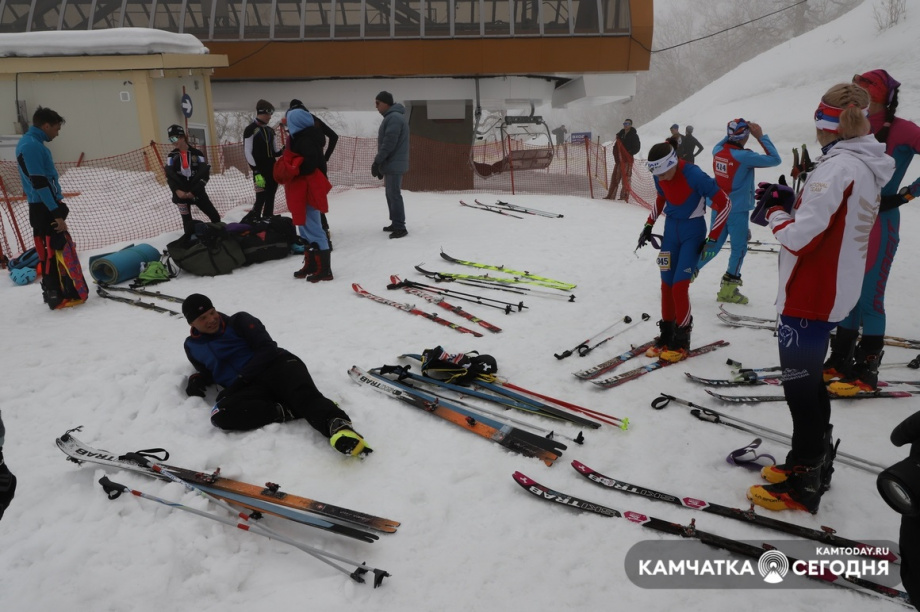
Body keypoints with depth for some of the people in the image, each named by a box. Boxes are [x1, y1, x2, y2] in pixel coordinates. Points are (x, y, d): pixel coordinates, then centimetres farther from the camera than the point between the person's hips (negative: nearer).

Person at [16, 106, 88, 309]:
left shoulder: (32, 143, 16)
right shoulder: (32, 146, -16)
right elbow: (39, 183, -21)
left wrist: (57, 207, 21)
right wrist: (57, 213, -22)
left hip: (44, 208, 10)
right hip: (45, 210, -10)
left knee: (49, 252, 13)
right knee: (59, 251, -9)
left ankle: (55, 293, 19)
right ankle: (60, 296, -8)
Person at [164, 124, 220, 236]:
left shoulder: (196, 153, -3)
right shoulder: (172, 156, 5)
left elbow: (205, 174, -10)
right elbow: (169, 175, -1)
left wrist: (193, 191, -17)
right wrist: (177, 190, -18)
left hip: (197, 191, -1)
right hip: (181, 192, 1)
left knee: (214, 216, 0)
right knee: (187, 220, -1)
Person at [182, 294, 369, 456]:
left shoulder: (239, 321, 11)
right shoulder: (192, 346, 23)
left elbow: (267, 348, 0)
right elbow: (207, 371, 38)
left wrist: (239, 380, -11)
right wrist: (197, 380, 12)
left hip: (275, 366, -2)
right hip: (249, 388, 3)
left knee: (303, 394, -37)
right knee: (220, 415, -32)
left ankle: (338, 425, -64)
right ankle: (290, 411, -33)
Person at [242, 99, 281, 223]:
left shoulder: (270, 131, 14)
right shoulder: (250, 129, -7)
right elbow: (247, 152, -11)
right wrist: (256, 172, -19)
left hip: (272, 170, 7)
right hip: (260, 171, -7)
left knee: (270, 200, 10)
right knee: (260, 200, -12)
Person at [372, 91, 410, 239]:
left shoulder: (393, 118, -16)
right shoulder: (392, 117, 18)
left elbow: (389, 144, -22)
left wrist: (377, 162, -19)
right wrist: (381, 164, 21)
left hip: (393, 164, -10)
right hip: (392, 164, 10)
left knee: (394, 195, -9)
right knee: (391, 194, 14)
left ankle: (400, 228, -8)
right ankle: (396, 224, 20)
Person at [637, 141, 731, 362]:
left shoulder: (694, 176, -25)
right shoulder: (660, 177, -7)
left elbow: (724, 203, -18)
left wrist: (713, 238, -17)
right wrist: (649, 225, 11)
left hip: (693, 232, -6)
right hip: (671, 229, 6)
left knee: (679, 286, -11)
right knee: (666, 284, 6)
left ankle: (681, 340, 3)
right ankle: (666, 334, 18)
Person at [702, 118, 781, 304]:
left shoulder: (718, 151, -1)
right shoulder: (744, 156, -19)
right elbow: (775, 159, -12)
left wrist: (730, 135, 12)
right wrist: (761, 137, -10)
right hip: (737, 210, -6)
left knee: (713, 245, 18)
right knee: (739, 248, 8)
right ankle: (728, 290, 13)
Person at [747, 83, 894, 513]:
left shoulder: (837, 167, -21)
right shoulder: (866, 166, 9)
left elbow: (802, 237, -25)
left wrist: (774, 211, -7)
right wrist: (790, 203, 5)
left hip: (809, 297, -10)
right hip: (831, 293, 10)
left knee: (799, 387, 1)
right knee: (810, 379, 21)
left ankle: (803, 485, 14)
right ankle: (813, 463, 35)